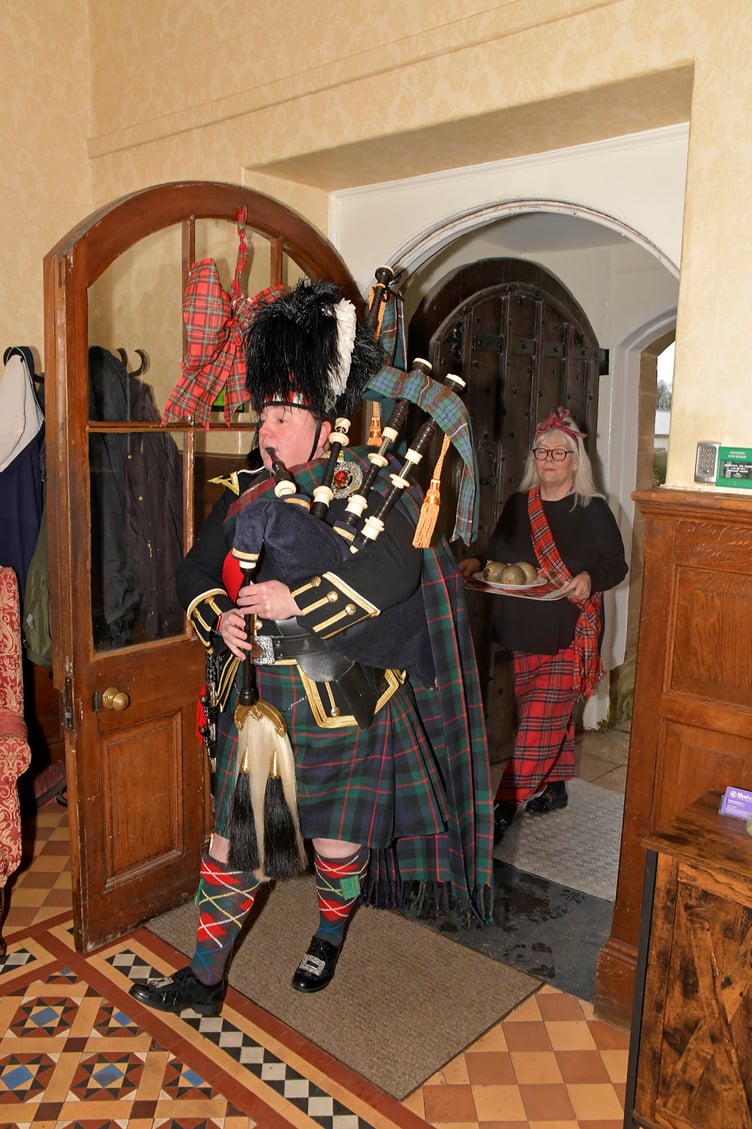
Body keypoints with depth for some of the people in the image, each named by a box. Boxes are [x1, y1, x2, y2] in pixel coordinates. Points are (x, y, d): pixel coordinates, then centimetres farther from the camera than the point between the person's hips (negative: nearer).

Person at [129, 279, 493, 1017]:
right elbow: (197, 568, 9)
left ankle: (328, 939, 43)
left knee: (338, 830, 15)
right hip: (257, 694, 4)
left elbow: (394, 572, -25)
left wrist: (296, 602, -28)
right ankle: (205, 978, 25)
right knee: (232, 831, 10)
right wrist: (217, 617, -13)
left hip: (340, 698, -4)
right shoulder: (246, 492, 6)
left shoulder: (363, 488, -10)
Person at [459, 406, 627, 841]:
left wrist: (591, 578, -22)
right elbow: (499, 553, 17)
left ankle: (506, 804, -2)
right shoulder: (518, 505, 8)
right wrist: (477, 563, -4)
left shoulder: (593, 510, -4)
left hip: (570, 633, -4)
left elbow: (617, 563, -2)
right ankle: (556, 786, 33)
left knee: (540, 718, -6)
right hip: (524, 629, 4)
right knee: (554, 713, 17)